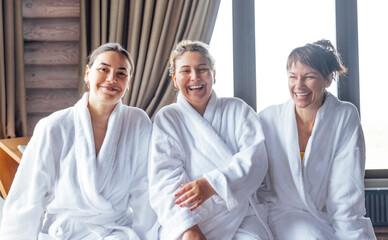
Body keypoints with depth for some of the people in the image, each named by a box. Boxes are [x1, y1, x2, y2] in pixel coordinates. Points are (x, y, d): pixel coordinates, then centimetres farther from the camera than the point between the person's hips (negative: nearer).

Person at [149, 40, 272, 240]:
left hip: (240, 214, 1)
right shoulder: (167, 118, 9)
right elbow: (165, 176, -5)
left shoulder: (237, 110, 13)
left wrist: (212, 183, -19)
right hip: (189, 218, -1)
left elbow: (256, 158, -2)